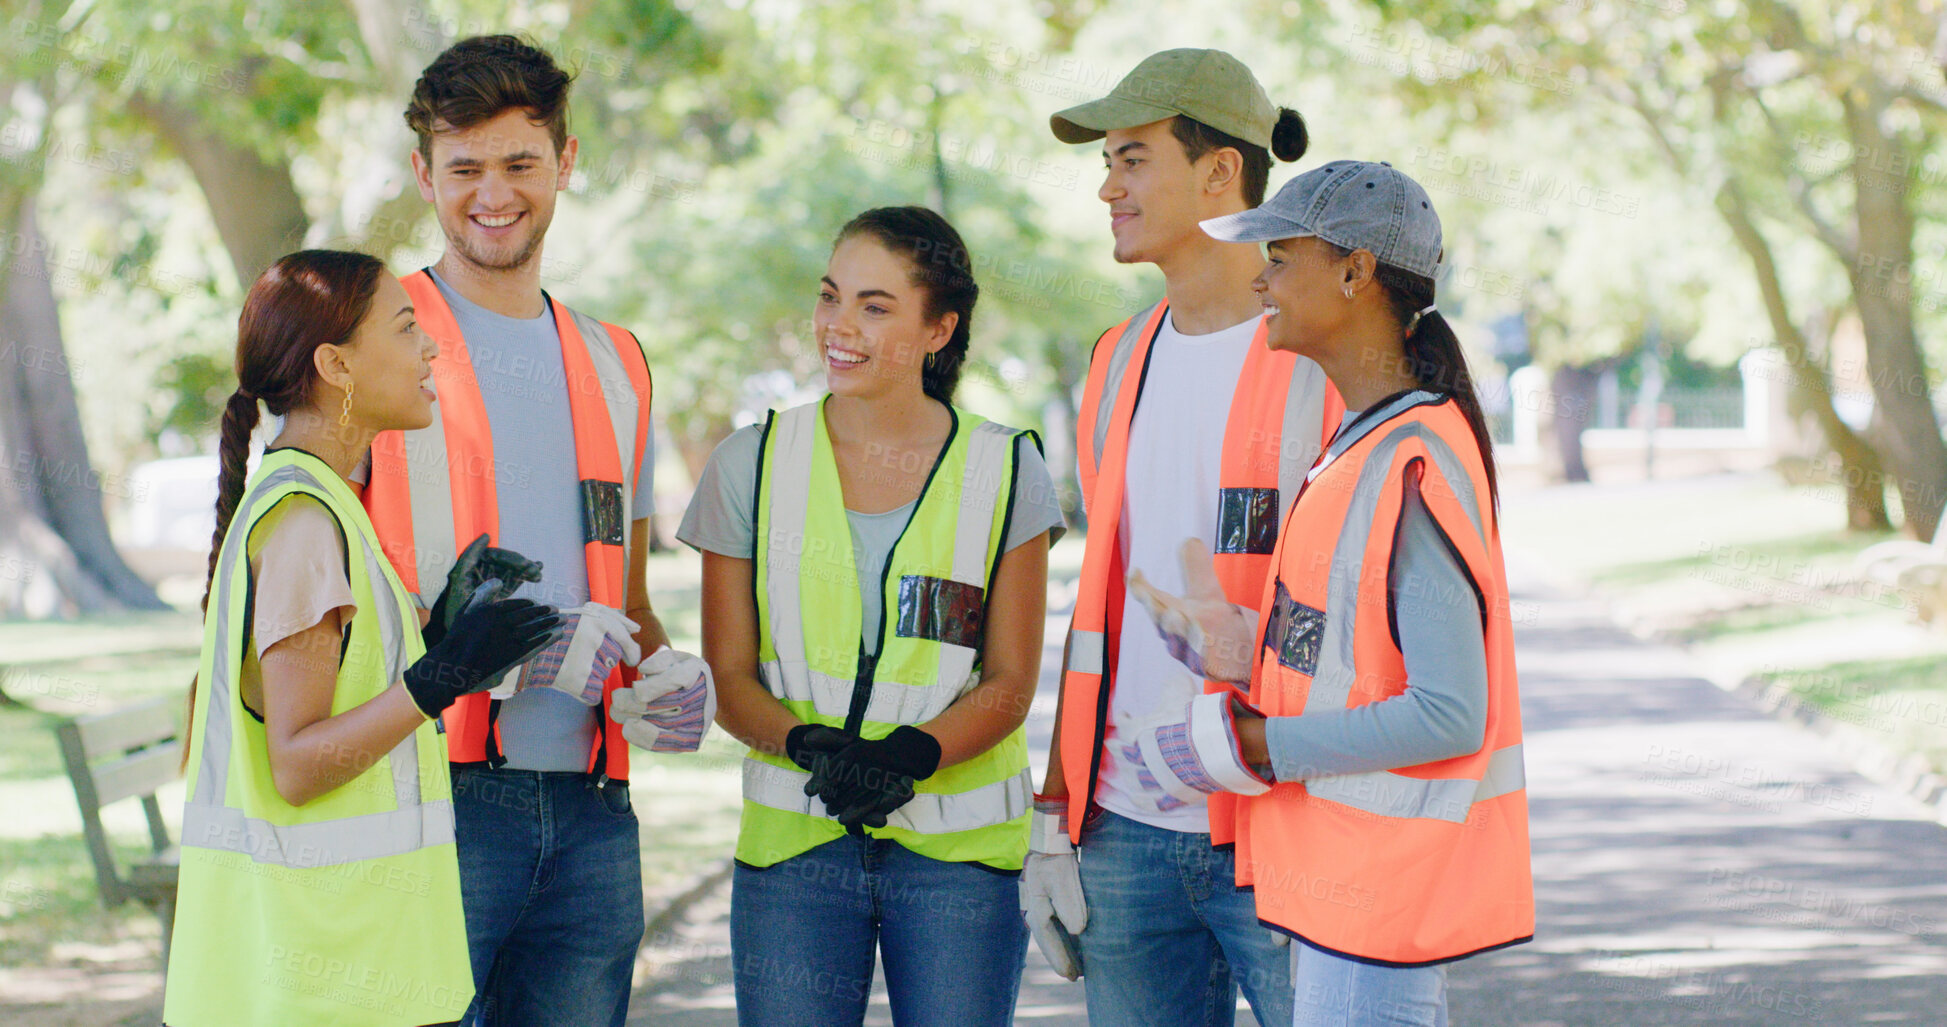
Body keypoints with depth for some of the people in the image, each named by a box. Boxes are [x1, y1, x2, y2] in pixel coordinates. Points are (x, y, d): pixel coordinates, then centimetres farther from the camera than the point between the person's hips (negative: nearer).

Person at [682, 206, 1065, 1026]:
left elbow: (1009, 682, 1)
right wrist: (809, 745, -17)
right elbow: (728, 678, 3)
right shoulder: (752, 466, 4)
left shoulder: (1005, 471, 2)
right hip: (794, 840, 1)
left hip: (960, 850, 0)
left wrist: (907, 756, -18)